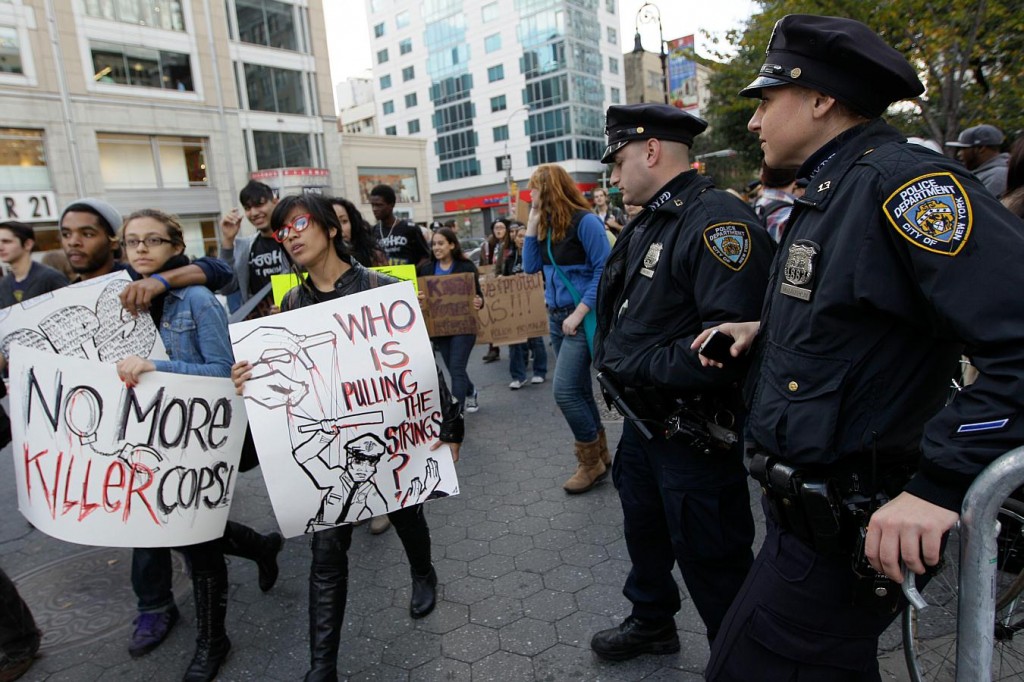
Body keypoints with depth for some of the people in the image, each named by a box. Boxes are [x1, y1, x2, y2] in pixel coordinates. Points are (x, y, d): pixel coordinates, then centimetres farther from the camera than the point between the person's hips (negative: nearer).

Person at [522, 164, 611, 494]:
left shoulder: (585, 221, -13)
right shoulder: (547, 225, 9)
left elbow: (604, 271, -16)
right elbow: (530, 266, 4)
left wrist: (579, 313, -19)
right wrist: (532, 224, 0)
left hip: (582, 317, -8)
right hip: (556, 317, 8)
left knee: (564, 390, -11)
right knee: (579, 390, 13)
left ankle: (591, 462, 7)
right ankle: (600, 453, 28)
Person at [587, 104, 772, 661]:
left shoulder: (718, 220, -22)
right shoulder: (645, 224, 9)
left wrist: (638, 367, -24)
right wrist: (609, 359, 3)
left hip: (696, 432, -9)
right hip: (643, 421, 10)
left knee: (710, 560, 8)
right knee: (645, 531, 26)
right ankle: (651, 623, 50)